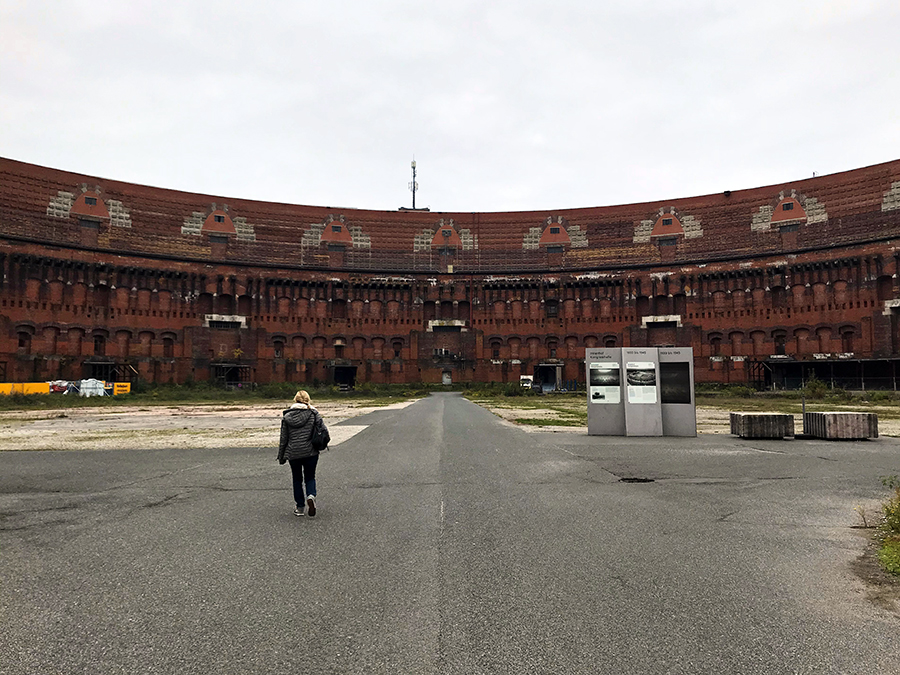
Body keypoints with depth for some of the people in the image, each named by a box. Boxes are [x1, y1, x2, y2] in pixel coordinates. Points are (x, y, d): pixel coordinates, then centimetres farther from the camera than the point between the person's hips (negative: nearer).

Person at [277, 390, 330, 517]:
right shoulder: (313, 413, -4)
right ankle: (311, 496, -14)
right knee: (310, 478, 14)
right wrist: (324, 443, 12)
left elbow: (283, 438, 3)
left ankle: (299, 507, 19)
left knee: (297, 480, 16)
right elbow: (324, 430, -9)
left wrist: (281, 456, 11)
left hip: (293, 454, 1)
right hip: (310, 453, -1)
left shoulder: (287, 416, 0)